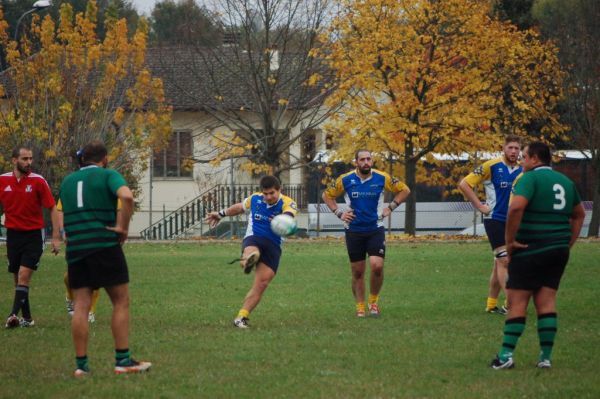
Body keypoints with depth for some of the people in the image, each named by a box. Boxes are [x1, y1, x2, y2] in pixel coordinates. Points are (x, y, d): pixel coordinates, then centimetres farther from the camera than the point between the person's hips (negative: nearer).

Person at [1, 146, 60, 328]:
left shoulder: (38, 181, -7)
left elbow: (53, 209, -3)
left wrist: (56, 237, -8)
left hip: (34, 234, -4)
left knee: (24, 276, -14)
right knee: (18, 278, 7)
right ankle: (27, 318, 15)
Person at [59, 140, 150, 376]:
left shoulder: (67, 181, 16)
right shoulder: (108, 175, -1)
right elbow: (126, 196, -21)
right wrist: (123, 227, -12)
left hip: (75, 248, 5)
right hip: (105, 246, -5)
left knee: (81, 306, 4)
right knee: (121, 302, 5)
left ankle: (81, 364, 0)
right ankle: (123, 361, 2)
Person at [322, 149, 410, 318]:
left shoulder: (382, 178, -5)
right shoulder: (345, 180, -4)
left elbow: (404, 190, 8)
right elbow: (327, 195, 10)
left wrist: (390, 208, 0)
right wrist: (339, 212, -1)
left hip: (375, 230, -1)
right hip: (354, 232, 1)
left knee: (377, 265, -17)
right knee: (357, 272, 3)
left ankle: (374, 300, 4)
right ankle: (360, 307, 16)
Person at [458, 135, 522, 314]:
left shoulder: (523, 170, 6)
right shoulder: (491, 166, -10)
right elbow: (464, 184, -9)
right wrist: (480, 206, -11)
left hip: (513, 222, 6)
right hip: (495, 220, -6)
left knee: (500, 263, 11)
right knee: (504, 260, -14)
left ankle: (491, 304, 19)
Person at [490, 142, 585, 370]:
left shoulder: (530, 178, -10)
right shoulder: (565, 181, 15)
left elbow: (516, 207, -25)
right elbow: (579, 214, 26)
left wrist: (510, 240, -17)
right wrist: (569, 242, 23)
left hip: (530, 249, -7)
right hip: (559, 251, 7)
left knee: (517, 301, -2)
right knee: (546, 301, 7)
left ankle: (506, 355, -6)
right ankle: (546, 357, 2)